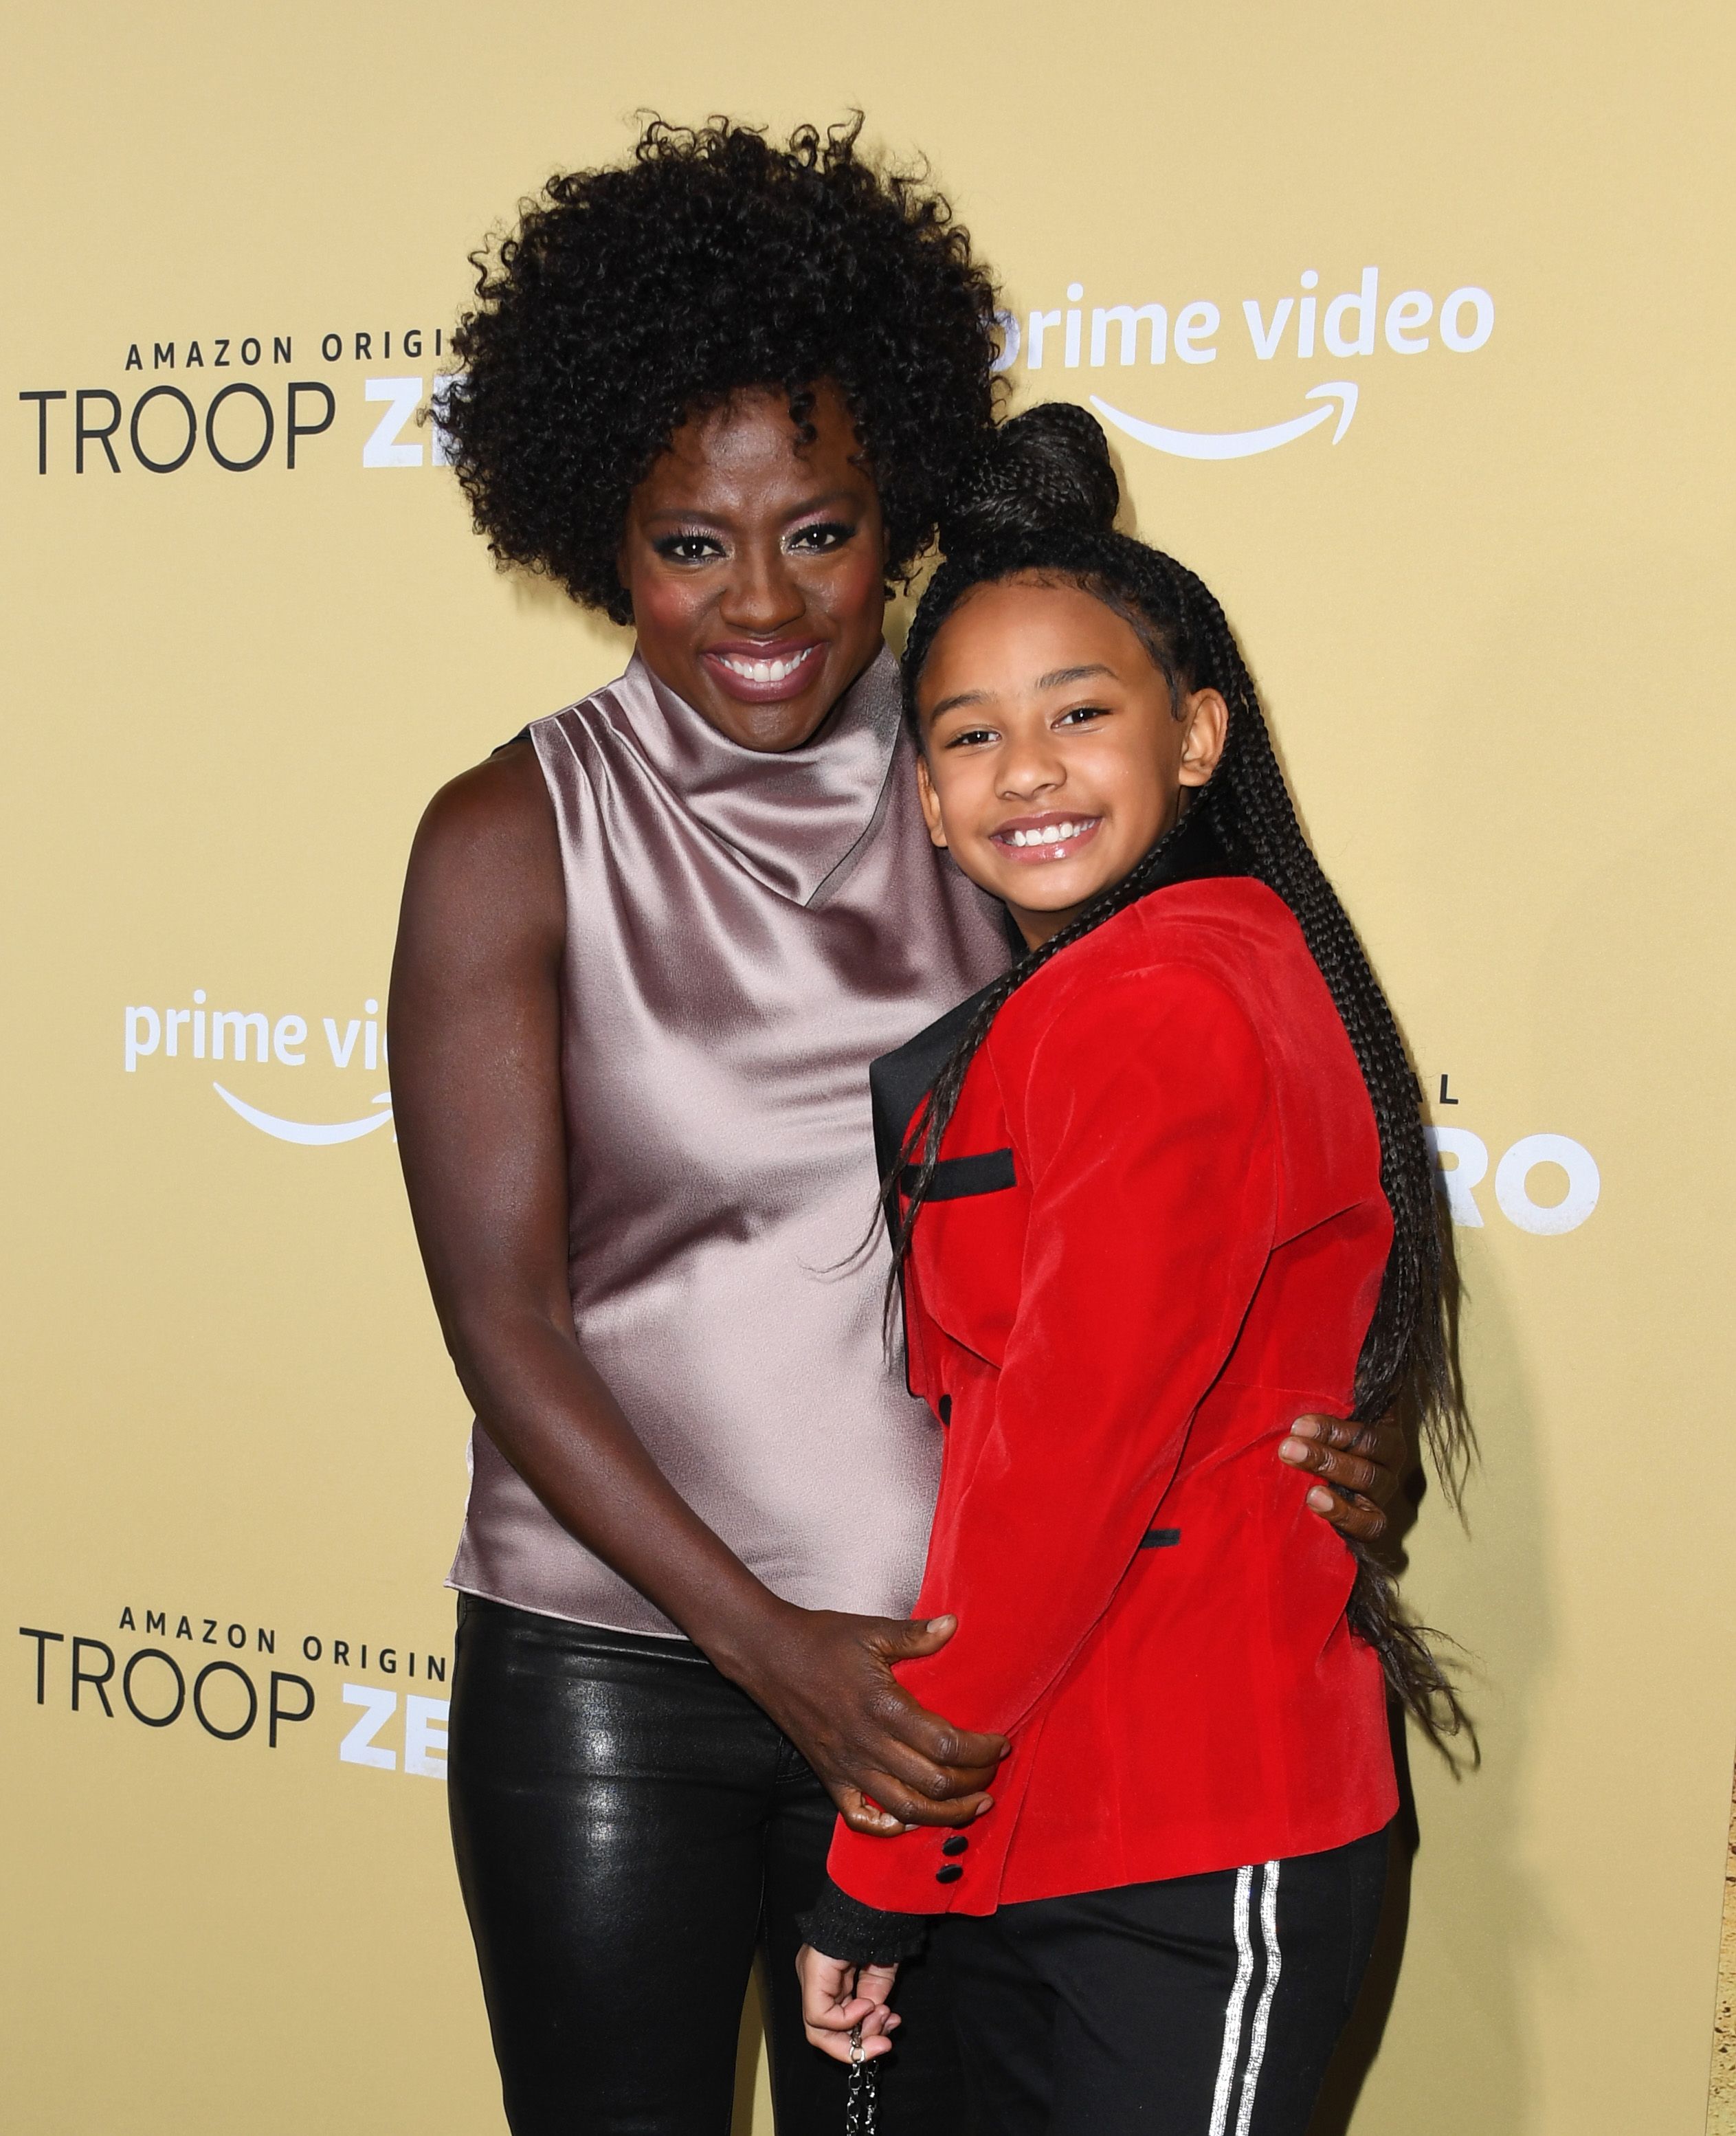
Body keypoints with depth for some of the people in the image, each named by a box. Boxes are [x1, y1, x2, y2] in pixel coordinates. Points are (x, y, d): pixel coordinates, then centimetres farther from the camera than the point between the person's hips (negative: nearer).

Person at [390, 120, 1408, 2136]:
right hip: (607, 1675, -2)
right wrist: (770, 1646, -16)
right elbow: (507, 1325, -9)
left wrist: (1321, 1430, -11)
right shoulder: (513, 839, -7)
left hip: (942, 1681, 2)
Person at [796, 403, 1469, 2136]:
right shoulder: (1029, 1017, 13)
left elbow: (1063, 1461, -19)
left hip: (1189, 1873, -9)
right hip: (1039, 1834, 9)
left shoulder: (1171, 1012, -18)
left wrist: (878, 1864, -12)